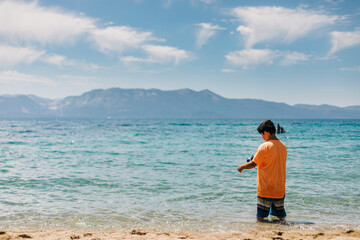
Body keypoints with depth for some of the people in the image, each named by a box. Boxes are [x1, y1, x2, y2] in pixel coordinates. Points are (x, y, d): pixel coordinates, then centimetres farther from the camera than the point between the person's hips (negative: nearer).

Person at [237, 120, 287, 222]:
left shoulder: (265, 146, -14)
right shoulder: (283, 146, 6)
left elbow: (253, 164, -12)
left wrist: (242, 167, 5)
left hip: (265, 190, -6)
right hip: (280, 190, 6)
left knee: (260, 217, 1)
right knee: (281, 217, 14)